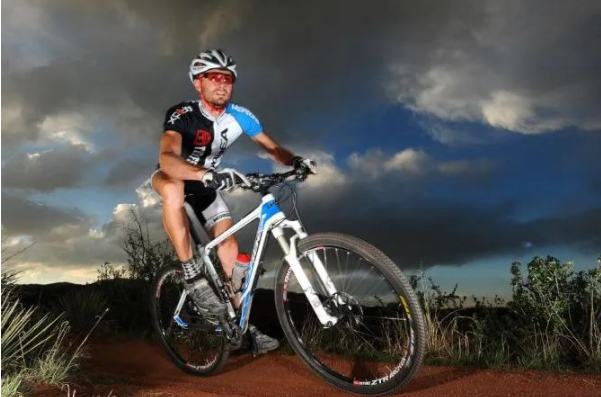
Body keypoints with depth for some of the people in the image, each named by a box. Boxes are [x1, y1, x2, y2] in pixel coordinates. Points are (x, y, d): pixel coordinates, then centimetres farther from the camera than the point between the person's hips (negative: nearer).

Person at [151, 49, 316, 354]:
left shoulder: (240, 116, -17)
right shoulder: (181, 115, -30)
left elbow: (273, 148, -12)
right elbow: (167, 159, -47)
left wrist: (295, 161, -35)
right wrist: (208, 174, -65)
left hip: (206, 184, 4)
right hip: (170, 175, -4)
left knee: (229, 246, -6)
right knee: (174, 189, -41)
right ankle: (193, 276, -31)